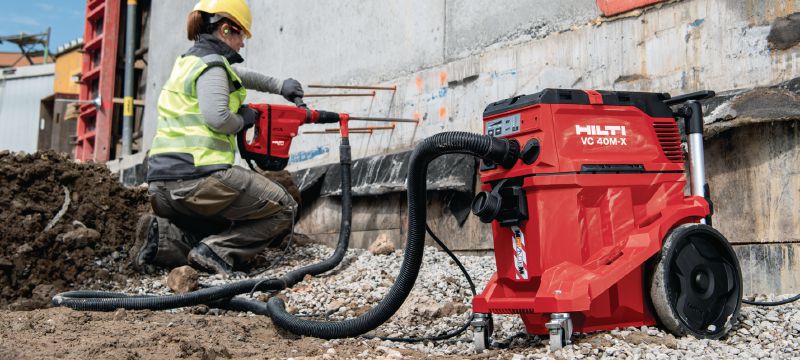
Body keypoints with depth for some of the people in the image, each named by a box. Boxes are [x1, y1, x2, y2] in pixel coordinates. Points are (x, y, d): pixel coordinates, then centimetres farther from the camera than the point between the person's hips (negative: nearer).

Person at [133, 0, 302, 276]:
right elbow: (217, 117, -21)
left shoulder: (188, 61, 24)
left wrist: (279, 86, 41)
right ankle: (216, 252, -13)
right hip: (197, 176, -9)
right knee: (283, 209, 3)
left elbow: (238, 75, 41)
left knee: (222, 230, 27)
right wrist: (243, 119, -1)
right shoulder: (211, 63, -6)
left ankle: (163, 237, 1)